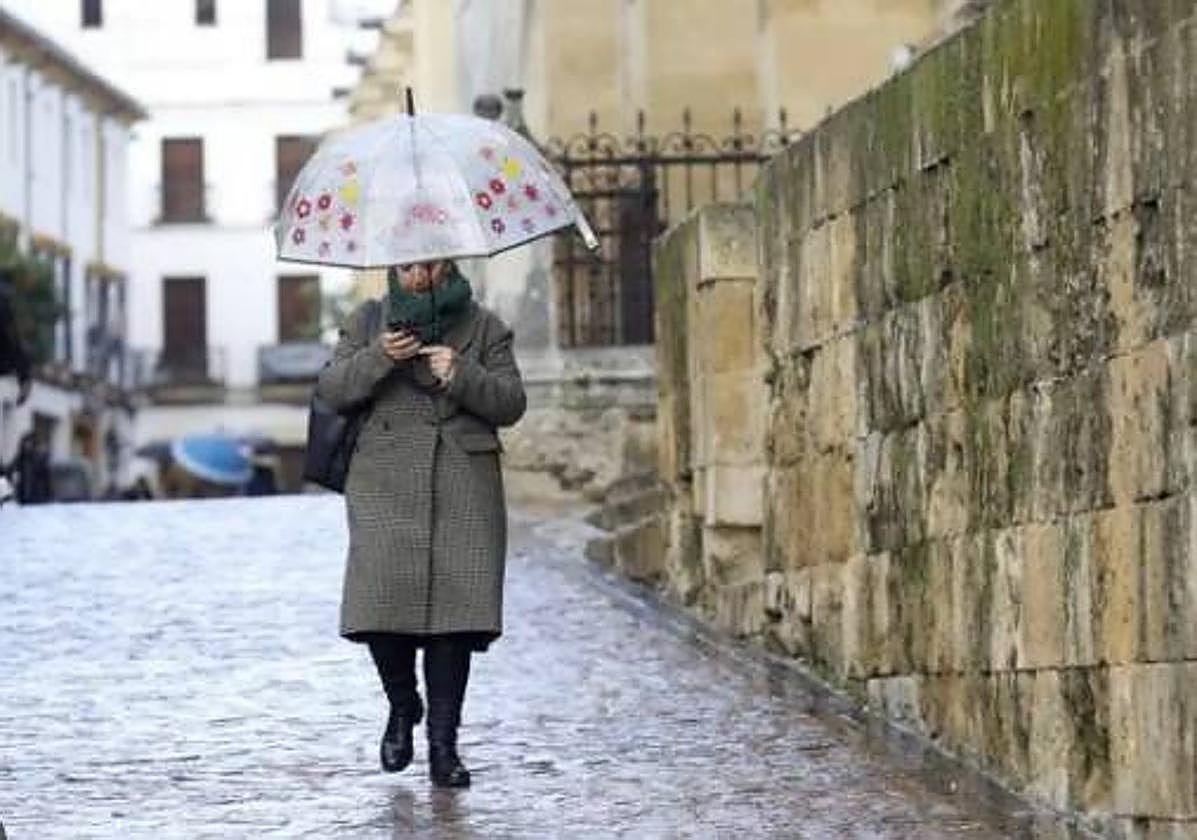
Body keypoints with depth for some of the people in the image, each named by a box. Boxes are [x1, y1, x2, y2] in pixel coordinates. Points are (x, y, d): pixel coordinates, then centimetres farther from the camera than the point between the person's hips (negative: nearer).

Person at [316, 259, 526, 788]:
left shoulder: (484, 328, 14)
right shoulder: (368, 322, 15)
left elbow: (511, 404, 6)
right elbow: (330, 392, 6)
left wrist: (462, 377, -11)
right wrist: (378, 359, -11)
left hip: (465, 490, 0)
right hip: (385, 486, 0)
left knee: (455, 605, -9)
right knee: (382, 601, -12)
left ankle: (443, 744, -1)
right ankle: (403, 707, 16)